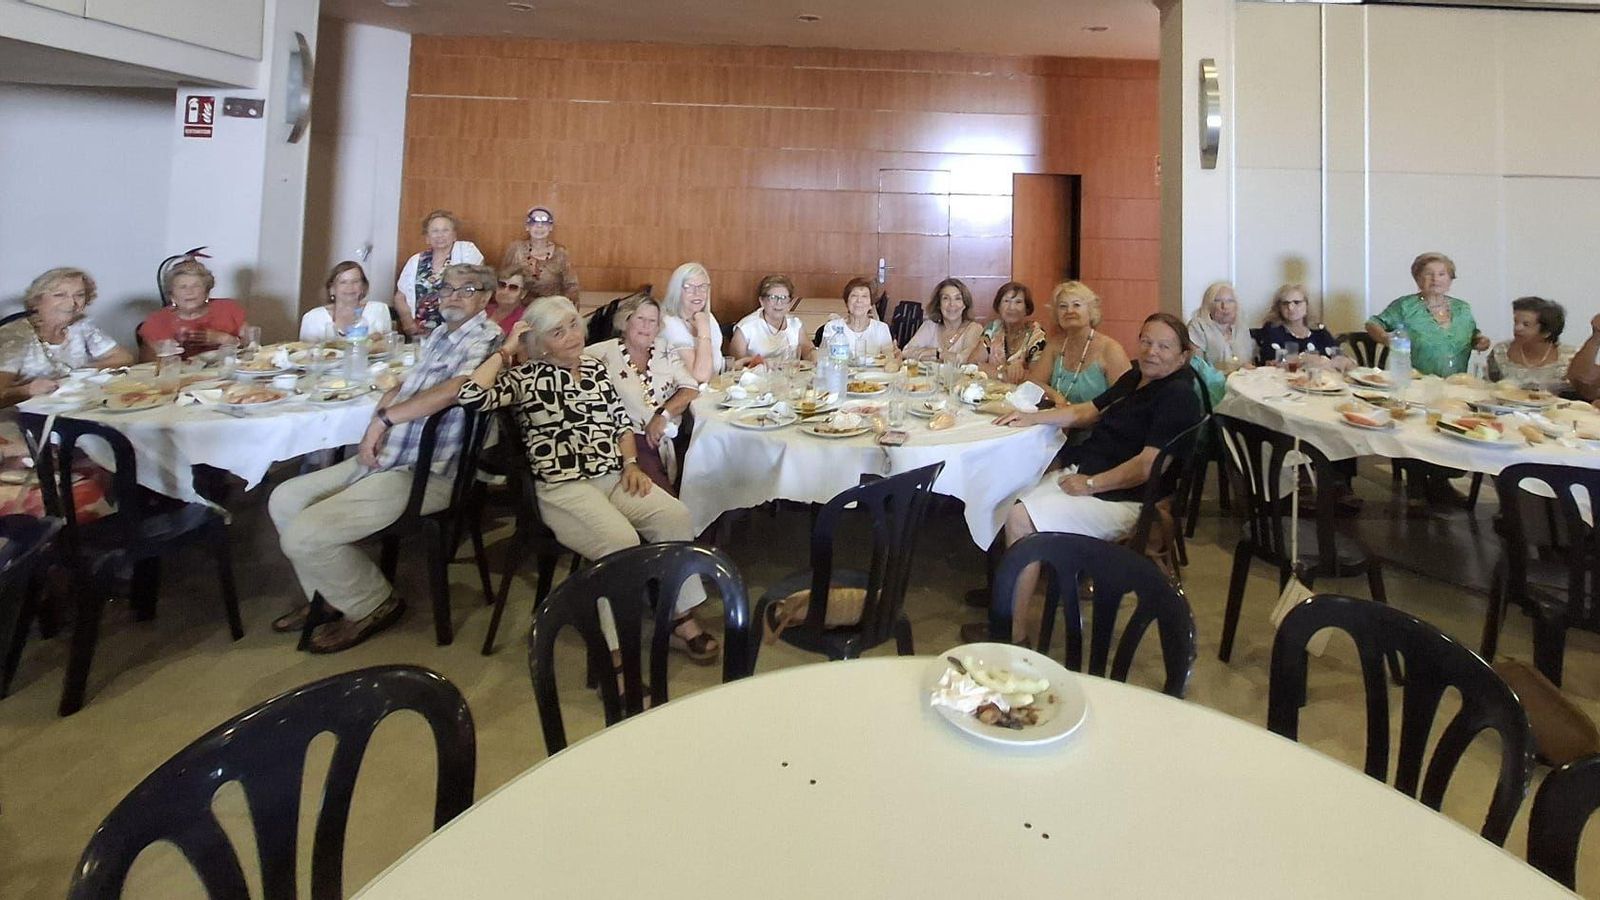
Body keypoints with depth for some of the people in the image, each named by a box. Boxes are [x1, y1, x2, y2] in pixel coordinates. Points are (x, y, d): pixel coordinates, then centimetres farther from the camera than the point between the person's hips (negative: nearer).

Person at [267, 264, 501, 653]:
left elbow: (455, 388, -33)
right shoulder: (438, 335, 16)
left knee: (303, 536, -15)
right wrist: (375, 428, -2)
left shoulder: (486, 339, -15)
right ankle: (327, 597, 25)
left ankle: (371, 605, 8)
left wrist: (385, 418, -22)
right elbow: (403, 386, 19)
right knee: (285, 500, 13)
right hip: (385, 458, 10)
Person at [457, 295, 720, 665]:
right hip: (563, 489, -6)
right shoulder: (527, 378, -1)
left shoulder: (596, 367, 15)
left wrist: (631, 463, 2)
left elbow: (622, 422, 19)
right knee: (621, 540, -32)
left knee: (675, 515, -20)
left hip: (614, 477, 6)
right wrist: (505, 350, -8)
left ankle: (683, 619, -10)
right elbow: (471, 396, -18)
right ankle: (618, 651, -23)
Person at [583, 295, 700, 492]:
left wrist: (663, 414, -7)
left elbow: (691, 389, 9)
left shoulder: (664, 349, 16)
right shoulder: (606, 352, 5)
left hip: (670, 438, 4)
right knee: (664, 496, -26)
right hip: (632, 440, -4)